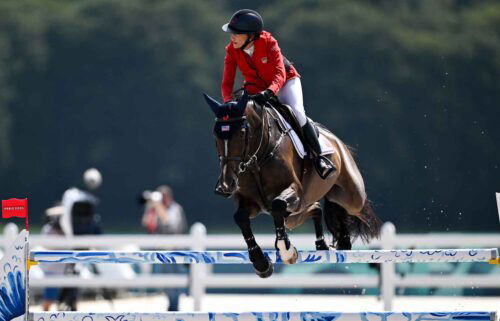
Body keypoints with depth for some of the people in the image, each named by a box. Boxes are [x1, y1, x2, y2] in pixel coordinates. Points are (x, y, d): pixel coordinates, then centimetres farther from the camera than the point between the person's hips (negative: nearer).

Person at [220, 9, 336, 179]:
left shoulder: (268, 43, -28)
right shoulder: (232, 50, -17)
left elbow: (280, 75, -36)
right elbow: (227, 82, -19)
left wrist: (268, 92, -56)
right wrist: (229, 102, -41)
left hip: (285, 82, -4)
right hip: (255, 89, 4)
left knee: (297, 113, -25)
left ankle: (318, 157, -15)